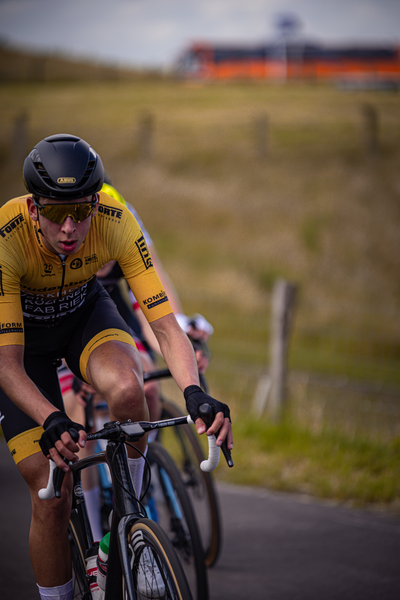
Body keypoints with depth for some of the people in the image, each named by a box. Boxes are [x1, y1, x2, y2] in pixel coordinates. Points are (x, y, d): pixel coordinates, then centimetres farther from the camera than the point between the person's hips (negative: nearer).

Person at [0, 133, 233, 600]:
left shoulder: (117, 224, -30)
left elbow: (164, 324, -30)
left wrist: (194, 392, -48)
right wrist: (52, 421, -54)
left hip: (84, 311, 2)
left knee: (126, 388, -34)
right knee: (51, 495, -11)